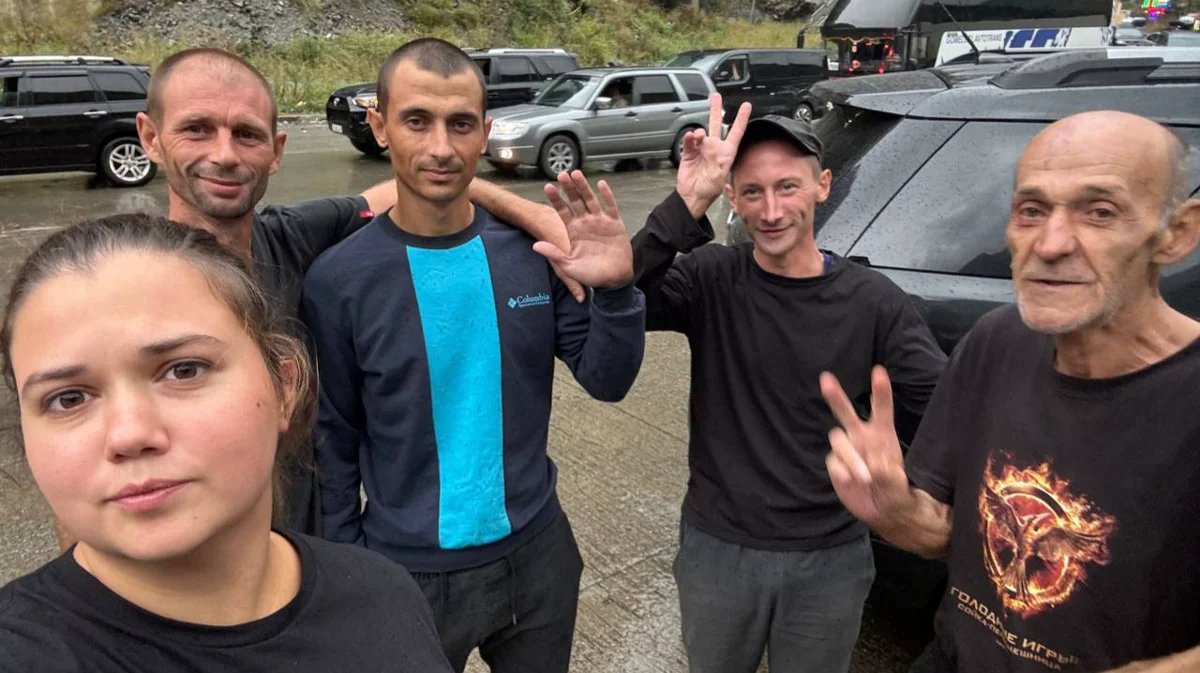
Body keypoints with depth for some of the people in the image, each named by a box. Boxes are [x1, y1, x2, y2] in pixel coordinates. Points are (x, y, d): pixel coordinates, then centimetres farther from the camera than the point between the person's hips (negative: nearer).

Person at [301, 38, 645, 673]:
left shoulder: (534, 247, -9)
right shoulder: (339, 279, -14)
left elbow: (607, 382, -5)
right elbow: (334, 443, -4)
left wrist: (615, 289, -23)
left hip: (537, 552, 3)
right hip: (407, 571, -2)